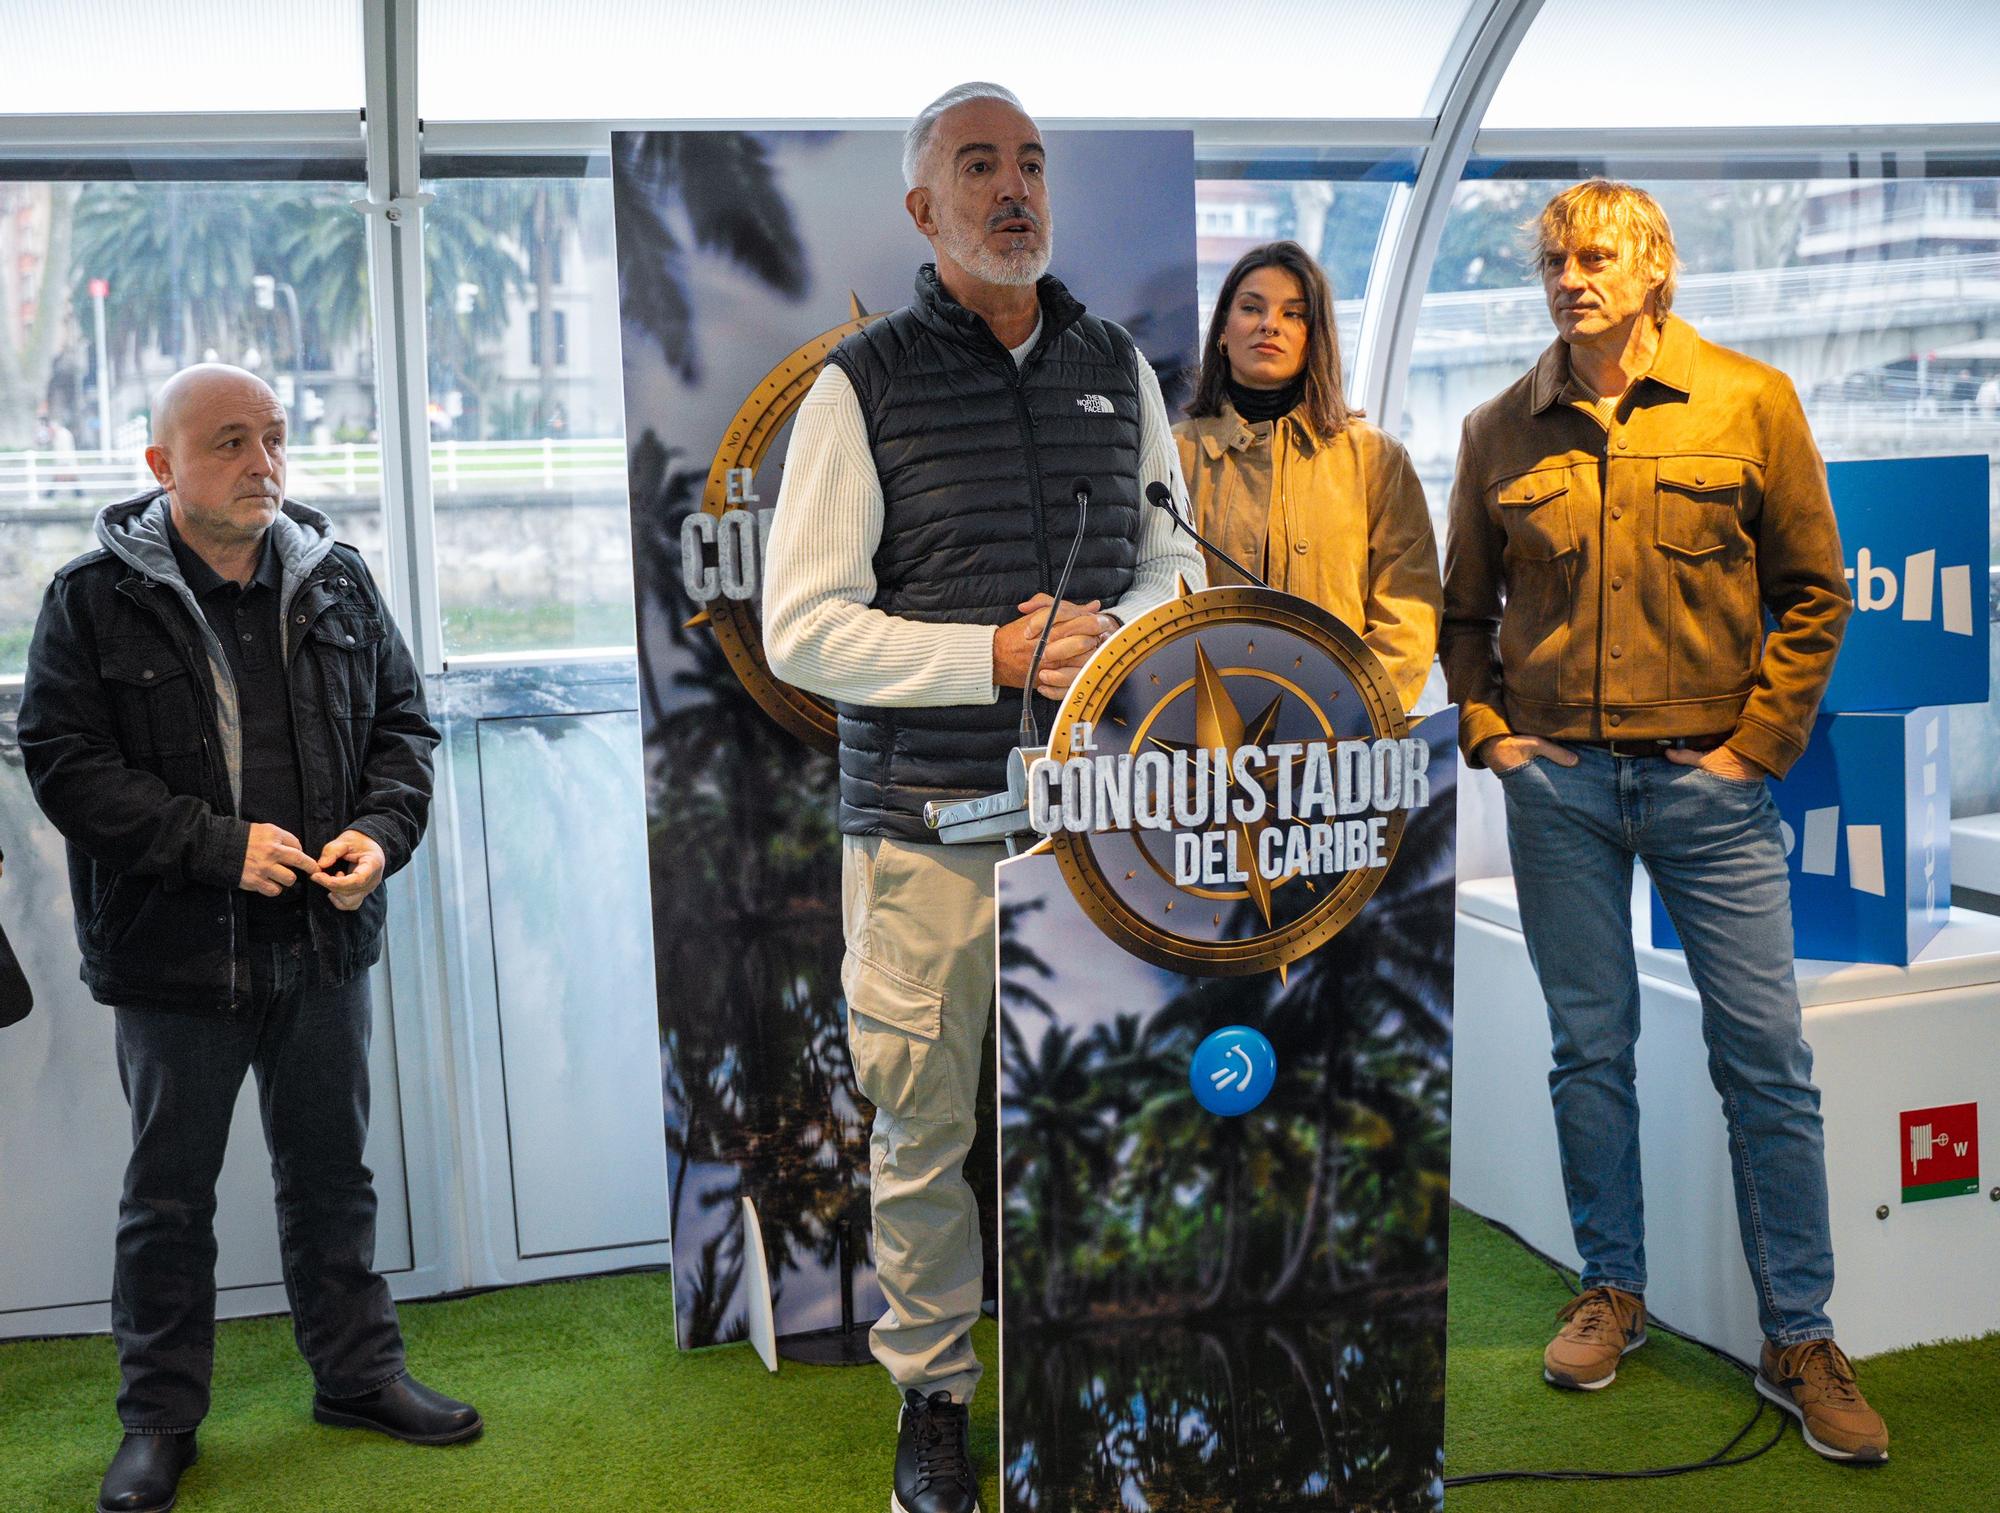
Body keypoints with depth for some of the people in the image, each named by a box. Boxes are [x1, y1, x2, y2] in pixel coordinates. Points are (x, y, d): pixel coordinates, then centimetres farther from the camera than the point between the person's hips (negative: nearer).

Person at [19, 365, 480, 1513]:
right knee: (170, 1192, 10)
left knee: (333, 1173, 16)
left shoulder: (338, 582, 5)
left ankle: (360, 1373, 32)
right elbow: (65, 761, -11)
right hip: (174, 954, -3)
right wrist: (219, 844, -19)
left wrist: (382, 828, -8)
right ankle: (160, 1418, 26)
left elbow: (403, 720, 11)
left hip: (326, 944, 3)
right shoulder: (96, 599, -6)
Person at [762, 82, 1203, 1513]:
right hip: (930, 822, -3)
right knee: (923, 1125, 6)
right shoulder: (865, 384, -2)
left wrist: (1119, 629, -6)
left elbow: (1176, 561, 17)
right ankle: (932, 1394, 24)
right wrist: (996, 656, -16)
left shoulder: (1119, 367, 11)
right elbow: (801, 628, -7)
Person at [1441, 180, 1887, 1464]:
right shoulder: (1501, 431, 5)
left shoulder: (1752, 402, -1)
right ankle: (1614, 1293, 26)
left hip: (1707, 779, -1)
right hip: (1556, 779, 2)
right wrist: (1486, 730, 3)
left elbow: (1816, 591, 2)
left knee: (1767, 1056, 0)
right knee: (1590, 1047, 10)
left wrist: (1760, 741, -4)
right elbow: (1463, 608, 14)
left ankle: (1801, 1338, 13)